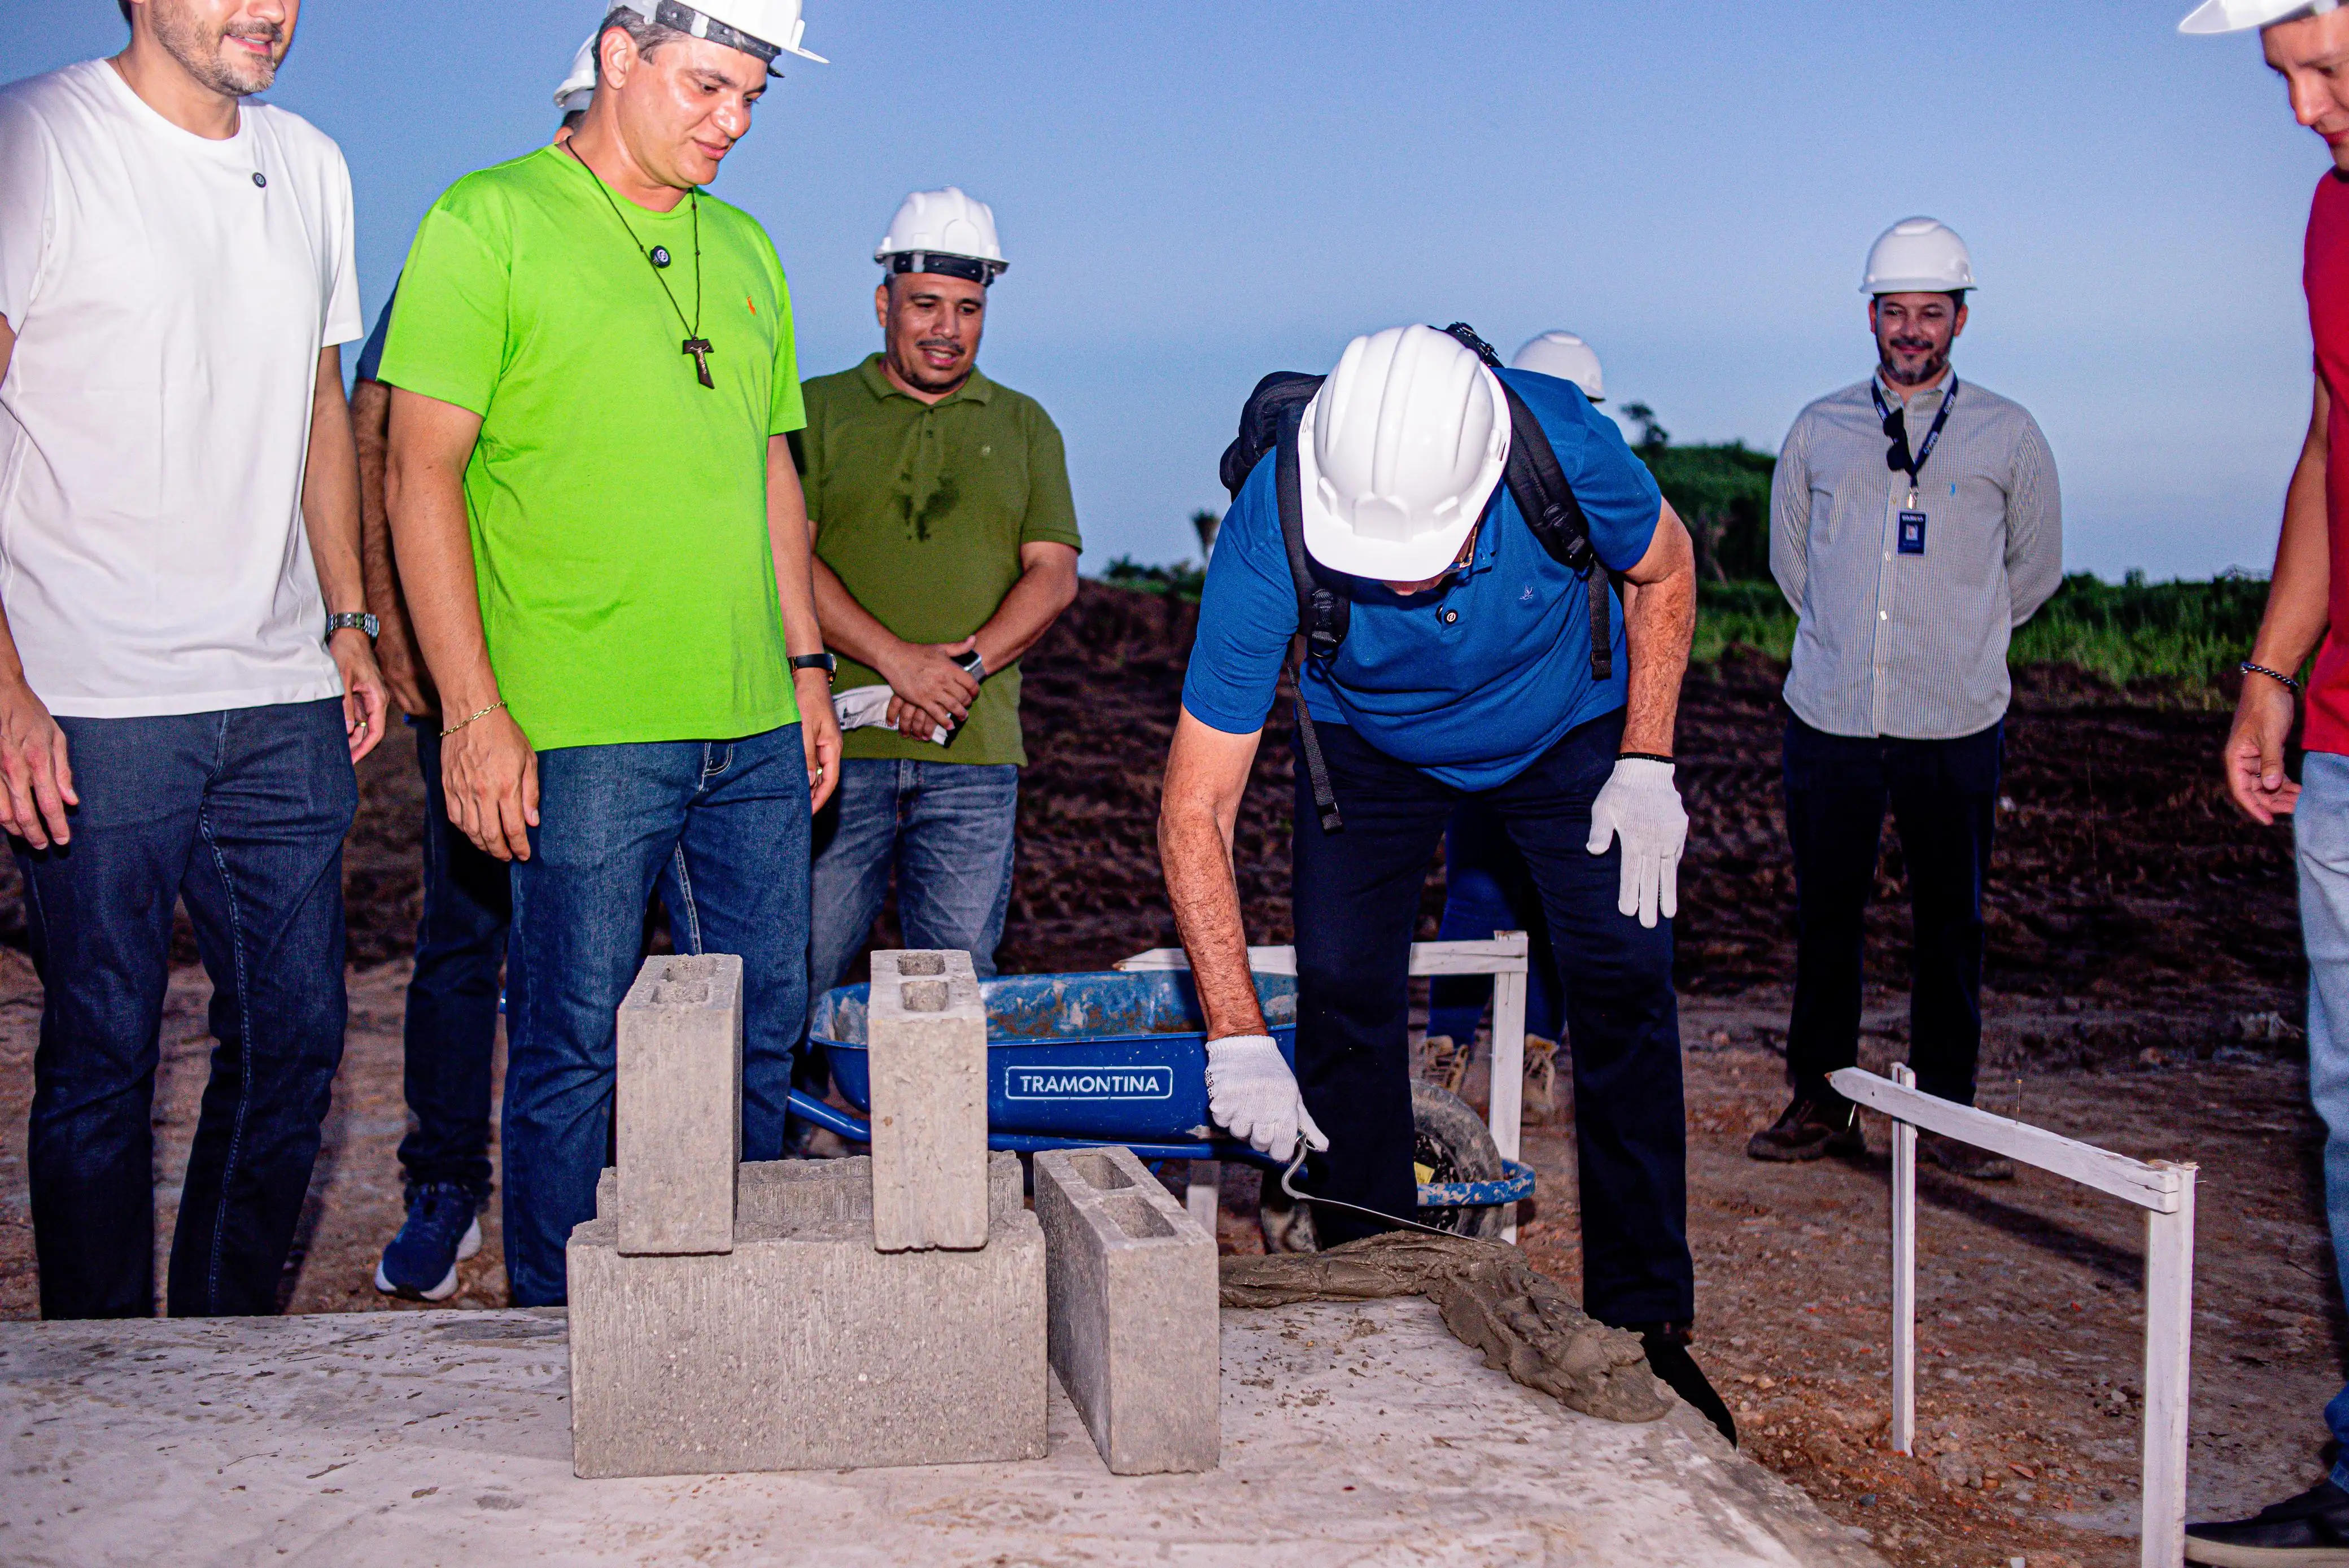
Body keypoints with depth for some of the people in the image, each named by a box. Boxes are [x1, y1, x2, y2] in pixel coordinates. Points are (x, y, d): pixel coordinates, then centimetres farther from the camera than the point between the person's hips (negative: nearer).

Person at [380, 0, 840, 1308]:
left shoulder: (746, 249, 16)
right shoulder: (491, 222, -3)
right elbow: (422, 474, -7)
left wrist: (807, 664, 17)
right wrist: (473, 709, -13)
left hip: (753, 726, 6)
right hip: (582, 730, -6)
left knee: (762, 1028, 11)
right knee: (574, 1043, 1)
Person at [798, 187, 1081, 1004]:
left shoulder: (1023, 425, 16)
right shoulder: (818, 410, 9)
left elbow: (1054, 575, 7)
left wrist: (966, 666, -11)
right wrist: (898, 660, -15)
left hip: (975, 751, 2)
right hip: (837, 743, -2)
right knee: (799, 973, -2)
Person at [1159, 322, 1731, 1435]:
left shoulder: (1563, 445, -37)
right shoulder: (1272, 531, -37)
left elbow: (1663, 570, -10)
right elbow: (1194, 808, -32)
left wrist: (1646, 765, -16)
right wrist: (1237, 1038, -37)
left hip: (1567, 729, 0)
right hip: (1370, 746, 0)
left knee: (1625, 989, -7)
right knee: (1344, 996, -8)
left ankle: (1645, 1323, 5)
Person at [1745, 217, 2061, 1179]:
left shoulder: (2007, 435, 5)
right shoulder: (1819, 430, 10)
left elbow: (2035, 569, 16)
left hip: (1955, 724, -1)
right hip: (1830, 714, 1)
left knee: (1951, 922, 4)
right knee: (1825, 916, 5)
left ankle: (1945, 1112, 14)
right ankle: (1821, 1101, 17)